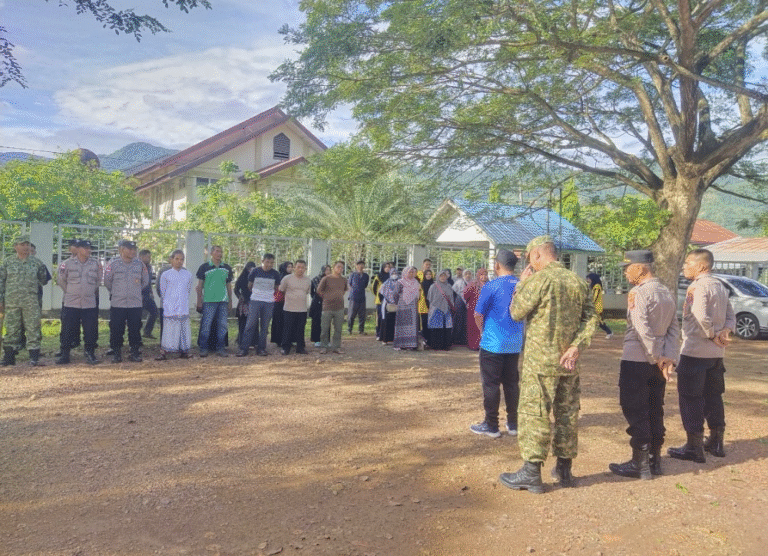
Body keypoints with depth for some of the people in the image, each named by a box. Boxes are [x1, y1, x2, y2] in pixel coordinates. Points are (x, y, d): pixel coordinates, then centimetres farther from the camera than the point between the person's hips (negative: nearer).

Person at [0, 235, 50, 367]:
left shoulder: (36, 262, 6)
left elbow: (43, 279, 19)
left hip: (31, 303, 0)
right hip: (11, 302, 0)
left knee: (34, 330, -3)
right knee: (11, 330, 5)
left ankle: (34, 358, 1)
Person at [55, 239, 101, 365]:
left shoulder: (95, 264, 4)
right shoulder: (68, 263, -1)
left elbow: (98, 280, 17)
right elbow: (61, 279, 11)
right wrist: (69, 292, 11)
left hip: (90, 304, 1)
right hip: (71, 303, -1)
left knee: (91, 331, 1)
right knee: (67, 330, 2)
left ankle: (90, 354, 11)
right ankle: (64, 354, 13)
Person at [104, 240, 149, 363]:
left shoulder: (140, 264, 4)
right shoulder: (113, 264, -2)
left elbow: (145, 281, 16)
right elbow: (107, 281, 8)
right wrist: (115, 292, 15)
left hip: (136, 303, 2)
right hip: (117, 304, -1)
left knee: (135, 330, 4)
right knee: (116, 330, 2)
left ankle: (135, 353, 14)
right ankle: (116, 354, 13)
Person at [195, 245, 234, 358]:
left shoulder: (227, 268, 13)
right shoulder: (204, 267, 4)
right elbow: (200, 285, 6)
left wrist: (230, 301, 13)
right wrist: (199, 301, 0)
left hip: (223, 301, 3)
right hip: (209, 301, -3)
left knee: (222, 325, 4)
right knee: (206, 325, -4)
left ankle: (220, 348, 12)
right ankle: (203, 348, 5)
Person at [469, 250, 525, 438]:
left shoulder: (492, 286, -13)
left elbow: (478, 314, -8)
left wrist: (483, 331, 9)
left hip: (493, 344, -6)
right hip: (515, 344, 6)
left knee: (491, 384, 3)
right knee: (511, 383, 14)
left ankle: (491, 425, 9)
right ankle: (513, 424, 21)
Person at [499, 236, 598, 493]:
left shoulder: (539, 279, -13)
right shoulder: (578, 282, 8)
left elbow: (516, 312, -7)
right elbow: (591, 318, 3)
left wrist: (521, 284, 4)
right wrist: (576, 347, -3)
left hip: (540, 359, -7)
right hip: (568, 361, 7)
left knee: (533, 413, -1)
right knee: (567, 413, 14)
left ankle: (531, 474, 3)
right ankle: (564, 469, 24)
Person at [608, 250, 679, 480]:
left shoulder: (638, 293, -15)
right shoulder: (667, 293, 11)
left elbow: (642, 329, -23)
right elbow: (674, 328, 6)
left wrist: (656, 357, -14)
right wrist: (669, 357, -2)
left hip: (636, 360, -8)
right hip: (658, 362, 8)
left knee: (636, 412, 1)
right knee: (655, 411, 15)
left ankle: (640, 463, 8)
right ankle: (654, 460, 25)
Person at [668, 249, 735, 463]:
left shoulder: (698, 286, -15)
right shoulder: (719, 286, 14)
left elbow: (701, 316, -29)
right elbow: (730, 316, 13)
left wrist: (713, 335, -14)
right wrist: (725, 331, -4)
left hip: (695, 351, -9)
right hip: (715, 353, 9)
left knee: (690, 398, 0)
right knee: (713, 396, 18)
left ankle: (694, 447, 5)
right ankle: (716, 442, 28)